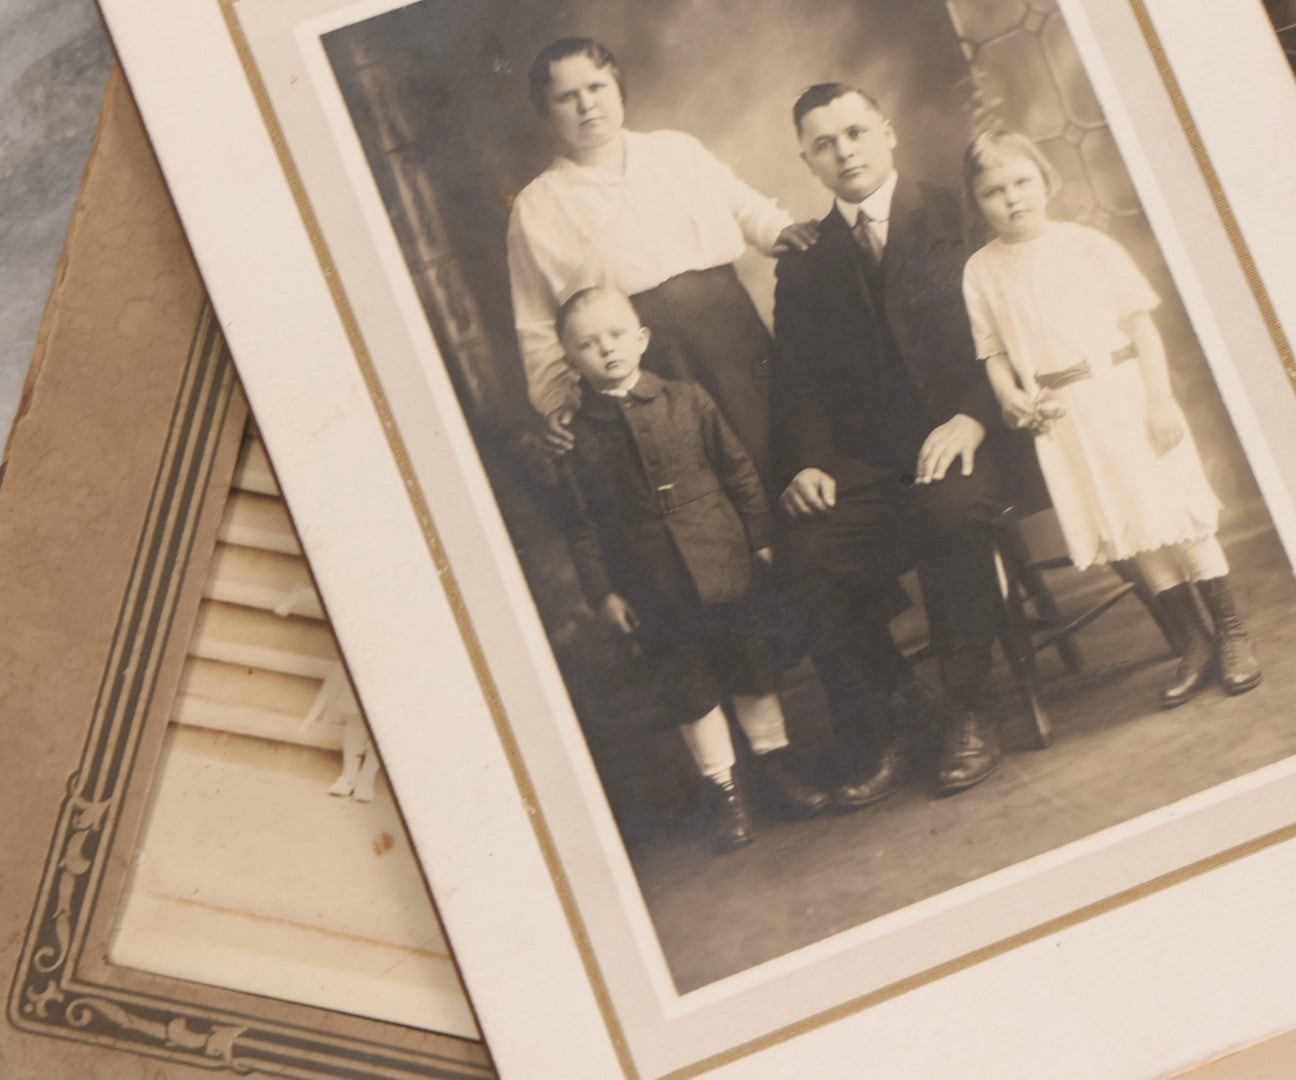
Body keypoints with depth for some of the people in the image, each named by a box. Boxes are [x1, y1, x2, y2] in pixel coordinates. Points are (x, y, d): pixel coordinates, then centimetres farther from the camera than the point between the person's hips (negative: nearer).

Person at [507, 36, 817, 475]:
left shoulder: (679, 150, 14)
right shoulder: (535, 209, 7)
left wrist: (778, 230, 4)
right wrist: (556, 399, 2)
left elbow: (746, 206, 25)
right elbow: (538, 325, 10)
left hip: (734, 337, 3)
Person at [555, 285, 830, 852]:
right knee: (688, 691, 8)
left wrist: (760, 539, 4)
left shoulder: (687, 401, 0)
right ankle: (724, 790, 20)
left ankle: (774, 765, 27)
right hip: (652, 591, -1)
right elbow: (582, 523, -1)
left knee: (752, 674, 11)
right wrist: (601, 591, -4)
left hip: (724, 567, 1)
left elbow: (738, 470, 6)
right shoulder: (576, 434, -4)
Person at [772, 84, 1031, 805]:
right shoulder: (804, 262, 18)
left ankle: (967, 711, -16)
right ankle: (893, 721, -4)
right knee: (809, 551, -25)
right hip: (864, 465, 3)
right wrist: (805, 464, -9)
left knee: (951, 510, -36)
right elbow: (798, 383, 11)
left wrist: (973, 417, -18)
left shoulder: (956, 217, 8)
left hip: (965, 439, -3)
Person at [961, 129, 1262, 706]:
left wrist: (1159, 398, -10)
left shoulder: (1087, 245, -3)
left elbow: (1139, 323, -3)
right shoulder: (981, 272, 1)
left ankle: (1232, 633, 16)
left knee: (1175, 512, 2)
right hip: (1060, 417, 2)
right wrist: (1010, 396, -15)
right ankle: (1193, 645, 18)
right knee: (1129, 528, 6)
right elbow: (992, 352, 5)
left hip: (1123, 393, -1)